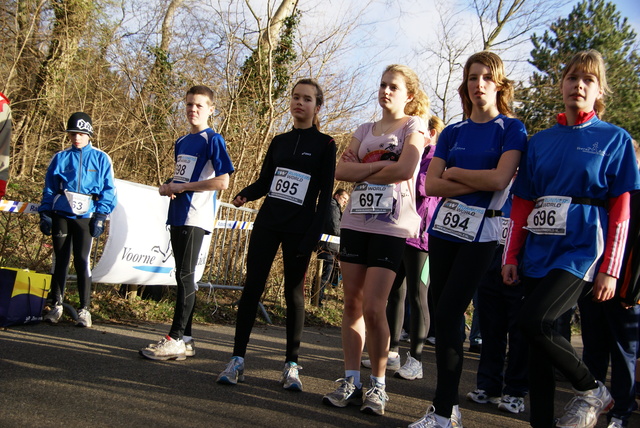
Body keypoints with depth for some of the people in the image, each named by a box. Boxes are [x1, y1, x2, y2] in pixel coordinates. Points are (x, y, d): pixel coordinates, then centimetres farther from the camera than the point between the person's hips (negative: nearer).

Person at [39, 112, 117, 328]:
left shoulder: (101, 159, 5)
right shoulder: (60, 158, 10)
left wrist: (100, 217, -4)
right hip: (60, 215, 2)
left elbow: (108, 190, 3)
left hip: (85, 216, -2)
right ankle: (57, 305, 16)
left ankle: (85, 309, 1)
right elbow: (49, 188, 12)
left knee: (82, 260, -6)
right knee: (60, 260, 6)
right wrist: (45, 213, 4)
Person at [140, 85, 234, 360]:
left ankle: (176, 339, -2)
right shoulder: (181, 142, 19)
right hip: (177, 216, 8)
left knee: (185, 275, -7)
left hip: (195, 218, -8)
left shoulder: (212, 140, -5)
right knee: (183, 276, 9)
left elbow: (222, 182, -14)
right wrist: (167, 187, 5)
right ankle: (185, 339, 15)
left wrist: (182, 187, -13)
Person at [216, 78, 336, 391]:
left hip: (299, 230, -4)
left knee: (294, 292, 0)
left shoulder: (324, 144, 0)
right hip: (267, 223, 4)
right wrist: (244, 195, -8)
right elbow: (264, 181, 14)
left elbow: (325, 195, -4)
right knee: (252, 286, -1)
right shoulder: (279, 142, 13)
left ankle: (291, 365, 9)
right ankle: (237, 359, 3)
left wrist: (313, 235, -13)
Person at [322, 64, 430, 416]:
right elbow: (341, 170, 4)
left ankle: (377, 385, 5)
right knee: (352, 304, 5)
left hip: (392, 227, -5)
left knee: (373, 307, -10)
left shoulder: (413, 126, 4)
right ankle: (350, 381, 13)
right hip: (355, 222, 5)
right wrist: (380, 165, -9)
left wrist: (361, 171, -5)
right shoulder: (365, 130, 18)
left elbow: (405, 169, -15)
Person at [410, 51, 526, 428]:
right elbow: (431, 185, 1)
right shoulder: (452, 132, 12)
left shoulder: (511, 128, 0)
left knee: (448, 315, -11)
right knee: (444, 316, 6)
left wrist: (453, 173, -3)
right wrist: (478, 183, -9)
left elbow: (500, 178, -15)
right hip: (443, 229, 5)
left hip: (480, 234, -5)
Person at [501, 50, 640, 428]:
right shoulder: (541, 141, 13)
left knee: (534, 321, -21)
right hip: (540, 249, 5)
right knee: (538, 339, 3)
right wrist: (512, 255, 4)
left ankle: (593, 391, 2)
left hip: (582, 248, -5)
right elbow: (522, 203, 12)